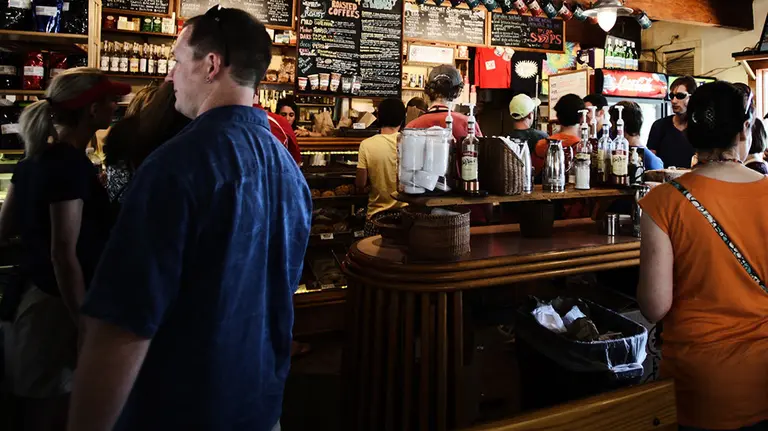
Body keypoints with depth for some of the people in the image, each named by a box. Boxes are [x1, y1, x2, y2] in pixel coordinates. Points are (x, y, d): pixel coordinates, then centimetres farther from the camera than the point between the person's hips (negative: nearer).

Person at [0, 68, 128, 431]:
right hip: (59, 304, -8)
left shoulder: (35, 157, 6)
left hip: (33, 293, 8)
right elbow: (64, 255, -23)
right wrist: (85, 327, -20)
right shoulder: (72, 165, -20)